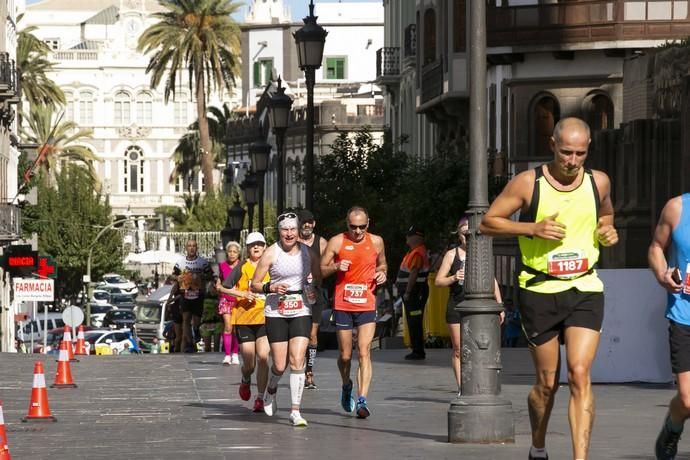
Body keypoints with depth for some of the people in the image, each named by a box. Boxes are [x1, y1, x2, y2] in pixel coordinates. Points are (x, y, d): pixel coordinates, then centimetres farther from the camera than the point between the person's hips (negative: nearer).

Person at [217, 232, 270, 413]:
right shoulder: (242, 267, 1)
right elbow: (221, 287, 0)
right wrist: (242, 294, -10)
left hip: (264, 318, 1)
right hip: (244, 318, -1)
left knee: (263, 357, -15)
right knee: (249, 364, 0)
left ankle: (260, 398, -5)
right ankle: (246, 381, 37)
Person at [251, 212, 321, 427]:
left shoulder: (307, 252, 2)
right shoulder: (271, 253, -6)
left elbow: (318, 277, 18)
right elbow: (254, 284, -2)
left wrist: (314, 290, -3)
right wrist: (270, 287, -21)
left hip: (301, 312, 1)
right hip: (276, 313, -1)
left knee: (297, 361, -11)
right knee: (279, 365, 0)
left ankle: (295, 411, -7)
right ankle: (271, 390, 35)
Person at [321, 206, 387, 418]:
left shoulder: (376, 242, 6)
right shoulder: (337, 242, -1)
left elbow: (382, 264, 24)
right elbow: (321, 270, 4)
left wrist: (382, 273, 1)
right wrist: (336, 267, -16)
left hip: (367, 306, 0)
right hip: (342, 306, 0)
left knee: (364, 352, -12)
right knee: (345, 355, 7)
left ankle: (362, 401, -17)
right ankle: (347, 386, 38)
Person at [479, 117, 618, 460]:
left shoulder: (598, 182, 2)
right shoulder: (528, 183, -8)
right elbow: (487, 223, -4)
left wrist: (607, 231, 0)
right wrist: (532, 228, -17)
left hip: (585, 290, 1)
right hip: (540, 291, -1)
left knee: (580, 374, -15)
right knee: (547, 382, 8)